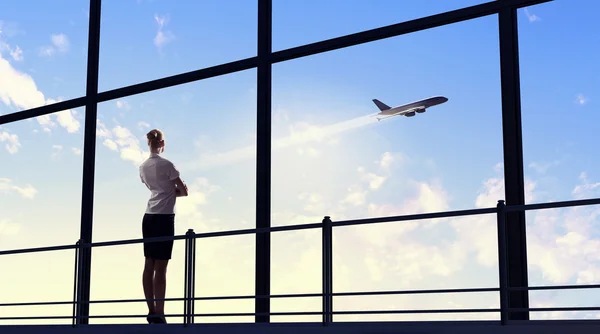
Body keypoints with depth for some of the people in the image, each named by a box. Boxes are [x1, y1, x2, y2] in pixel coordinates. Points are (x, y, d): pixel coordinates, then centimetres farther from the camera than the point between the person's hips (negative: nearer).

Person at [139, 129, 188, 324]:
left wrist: (171, 191, 13)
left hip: (148, 218, 7)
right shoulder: (166, 164, -9)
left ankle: (151, 311, 10)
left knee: (149, 266, 7)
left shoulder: (143, 167, 10)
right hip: (164, 218, -7)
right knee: (160, 268, -8)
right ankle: (159, 314, -9)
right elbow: (183, 191, -4)